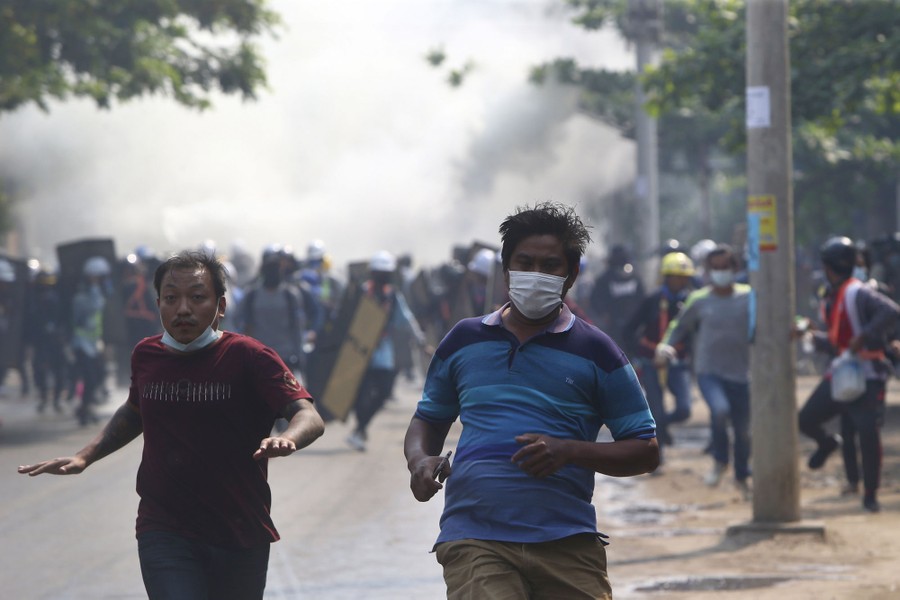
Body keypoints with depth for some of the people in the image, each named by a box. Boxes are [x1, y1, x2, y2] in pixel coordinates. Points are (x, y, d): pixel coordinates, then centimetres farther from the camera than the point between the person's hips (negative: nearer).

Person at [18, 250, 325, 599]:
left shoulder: (248, 357, -10)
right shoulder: (146, 355, 4)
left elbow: (310, 418, -21)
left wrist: (286, 440, -43)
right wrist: (85, 457, 15)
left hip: (240, 535, -1)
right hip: (163, 531, 1)